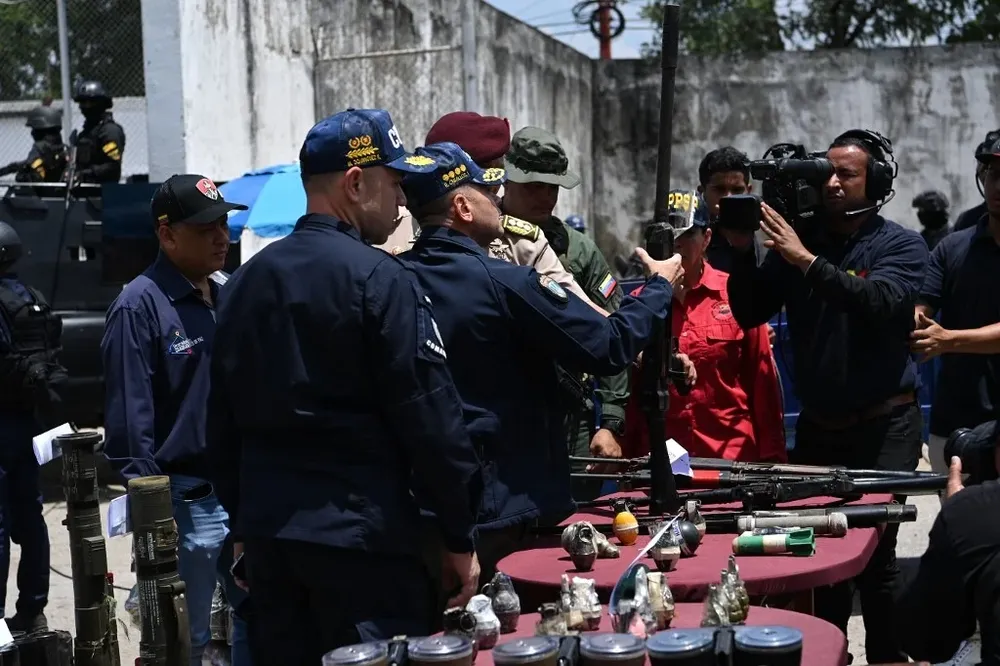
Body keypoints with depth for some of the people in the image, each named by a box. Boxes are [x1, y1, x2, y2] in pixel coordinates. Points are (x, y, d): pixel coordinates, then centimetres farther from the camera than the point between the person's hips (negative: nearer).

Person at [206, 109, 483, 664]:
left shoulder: (246, 281, 10)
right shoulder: (379, 279, -13)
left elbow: (225, 420, 15)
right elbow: (431, 421, -14)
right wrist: (459, 537, -6)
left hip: (268, 530, 7)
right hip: (360, 535, -7)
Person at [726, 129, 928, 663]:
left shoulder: (901, 246, -1)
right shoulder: (798, 238, 7)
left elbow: (881, 302, -21)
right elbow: (750, 314, 2)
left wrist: (807, 261, -26)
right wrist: (743, 251, -12)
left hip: (883, 425, -3)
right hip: (818, 424, 4)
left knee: (874, 550, -7)